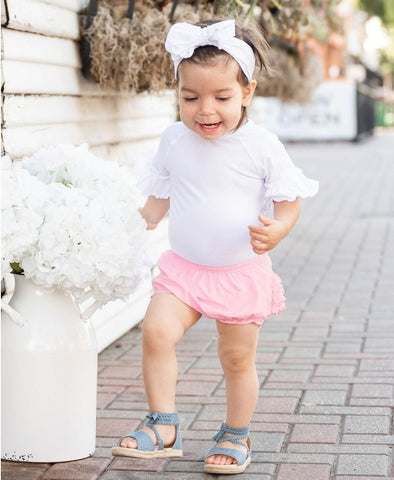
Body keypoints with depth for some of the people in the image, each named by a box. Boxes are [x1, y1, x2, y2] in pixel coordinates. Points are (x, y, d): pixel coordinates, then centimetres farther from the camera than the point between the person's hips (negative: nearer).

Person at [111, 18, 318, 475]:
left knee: (237, 359, 9)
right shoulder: (174, 141, -1)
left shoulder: (261, 146, -13)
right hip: (184, 267, 3)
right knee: (156, 332, -19)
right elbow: (160, 196, 13)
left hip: (241, 272, -2)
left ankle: (236, 437, 31)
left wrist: (276, 230, -28)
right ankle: (164, 427, -6)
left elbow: (289, 200, -8)